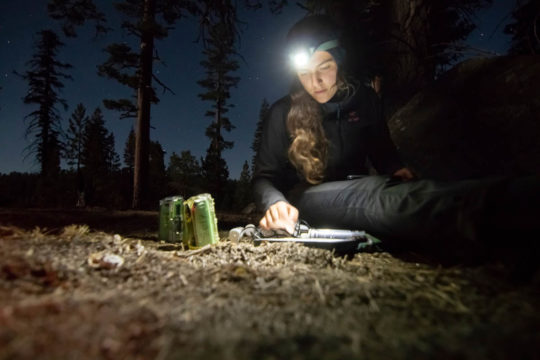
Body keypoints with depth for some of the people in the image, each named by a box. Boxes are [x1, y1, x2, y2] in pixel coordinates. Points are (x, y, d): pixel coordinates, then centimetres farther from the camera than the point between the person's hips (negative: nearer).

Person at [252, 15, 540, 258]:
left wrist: (396, 169, -5)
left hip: (359, 188, 4)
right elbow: (264, 176, -4)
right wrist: (275, 203, -27)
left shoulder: (364, 98, 7)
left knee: (403, 189, -33)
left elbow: (381, 149, 18)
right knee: (382, 198, -38)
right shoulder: (283, 114, -3)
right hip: (307, 196, -4)